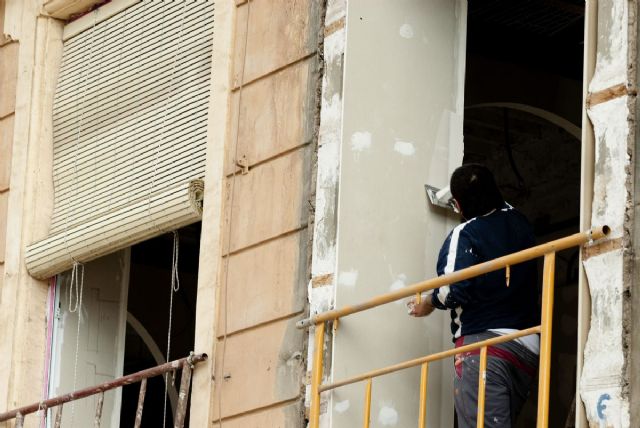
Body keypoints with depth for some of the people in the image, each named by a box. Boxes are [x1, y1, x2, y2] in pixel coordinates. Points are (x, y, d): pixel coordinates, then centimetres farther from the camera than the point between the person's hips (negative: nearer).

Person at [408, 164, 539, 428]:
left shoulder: (464, 234, -5)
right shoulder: (520, 224, 15)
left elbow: (454, 289, -15)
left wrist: (427, 304, 3)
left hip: (484, 341, -7)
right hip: (528, 346, 7)